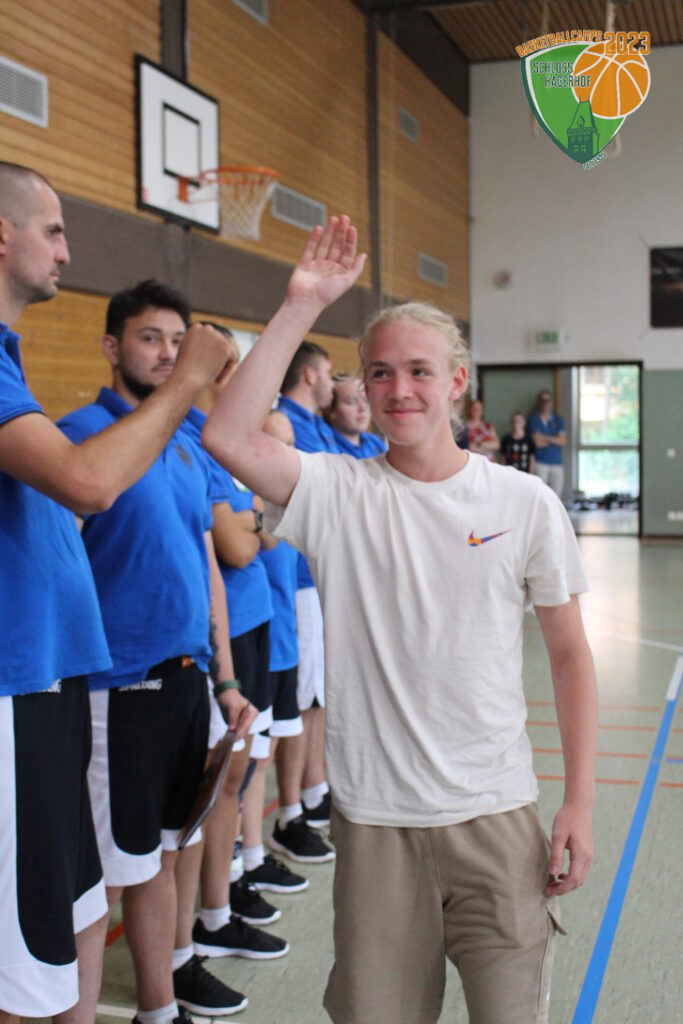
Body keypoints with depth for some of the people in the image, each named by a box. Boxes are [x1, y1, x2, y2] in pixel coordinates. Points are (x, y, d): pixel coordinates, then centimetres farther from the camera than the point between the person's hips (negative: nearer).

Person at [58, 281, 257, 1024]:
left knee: (161, 854, 18)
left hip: (184, 677, 8)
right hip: (118, 687, -7)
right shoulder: (84, 433, -10)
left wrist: (224, 679, 17)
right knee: (101, 876, 1)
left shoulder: (188, 450, 13)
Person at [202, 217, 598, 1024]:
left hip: (496, 815, 0)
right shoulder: (337, 491, -3)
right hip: (374, 818, 0)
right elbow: (228, 436, -20)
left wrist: (579, 804, -2)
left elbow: (569, 656, 3)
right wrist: (300, 307, -17)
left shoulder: (525, 503, -2)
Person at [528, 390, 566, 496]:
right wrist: (555, 440, 2)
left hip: (557, 463, 4)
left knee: (556, 494, 3)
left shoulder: (558, 420, 14)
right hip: (540, 462, -4)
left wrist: (545, 438, -7)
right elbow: (537, 442, -9)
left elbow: (563, 441, 2)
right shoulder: (533, 419, 1)